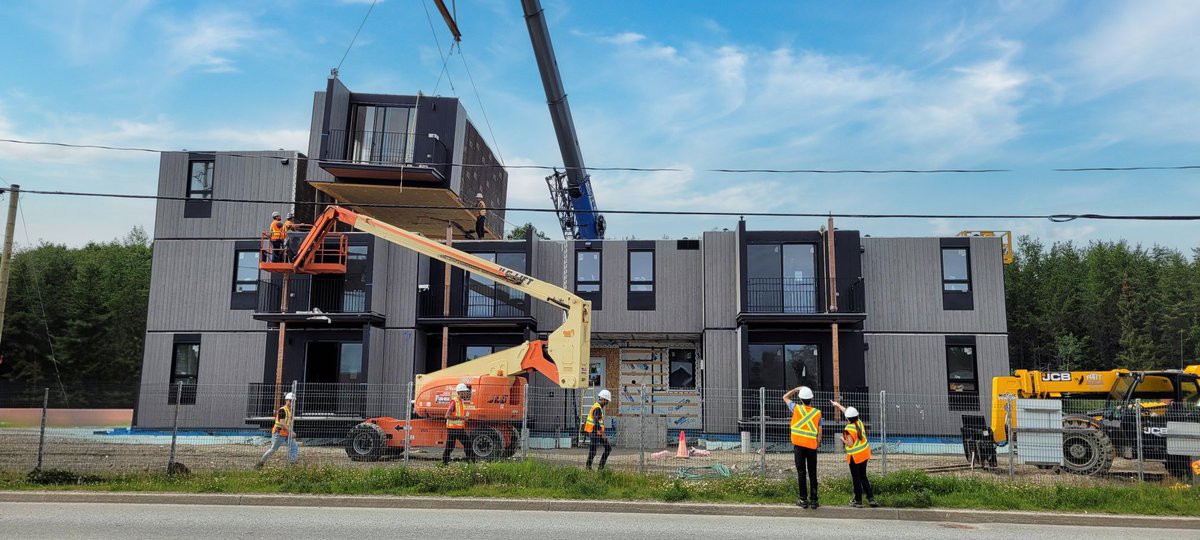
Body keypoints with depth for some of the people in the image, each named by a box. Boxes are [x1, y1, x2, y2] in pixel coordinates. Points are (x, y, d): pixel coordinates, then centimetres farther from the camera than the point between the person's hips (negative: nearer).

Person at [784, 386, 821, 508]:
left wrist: (797, 389, 19)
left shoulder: (796, 408, -4)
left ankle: (803, 500, 6)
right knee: (813, 474, 7)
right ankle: (813, 500, 9)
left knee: (801, 473, 3)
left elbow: (785, 397, 14)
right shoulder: (817, 412, 0)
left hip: (799, 445, -1)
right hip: (812, 446, 1)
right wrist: (817, 444, 14)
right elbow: (819, 433, 2)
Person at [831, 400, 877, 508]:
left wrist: (843, 440, -3)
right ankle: (871, 498, 16)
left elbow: (850, 444, -22)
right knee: (863, 477, 18)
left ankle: (858, 501, 13)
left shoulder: (849, 428, -21)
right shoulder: (859, 422, 1)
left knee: (856, 479, 5)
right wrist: (838, 405, 28)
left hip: (854, 456, -7)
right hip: (864, 454, 7)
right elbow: (848, 412, 15)